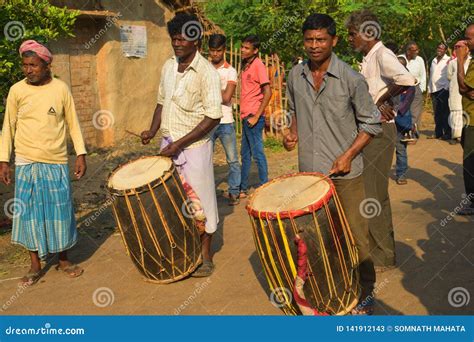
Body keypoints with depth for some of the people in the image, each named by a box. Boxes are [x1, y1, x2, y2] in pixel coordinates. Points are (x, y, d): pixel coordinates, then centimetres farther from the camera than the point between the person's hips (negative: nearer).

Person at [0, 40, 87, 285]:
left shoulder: (61, 88, -2)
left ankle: (63, 260, 25)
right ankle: (35, 266, 19)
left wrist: (81, 154, -1)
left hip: (57, 163, 0)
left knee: (60, 211, 7)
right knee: (29, 212, 4)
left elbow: (73, 123, 4)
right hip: (27, 164, 0)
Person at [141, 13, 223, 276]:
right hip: (168, 144, 6)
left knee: (200, 200, 5)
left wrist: (180, 143, -20)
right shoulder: (168, 66, 7)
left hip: (194, 146, -6)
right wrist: (153, 131, 3)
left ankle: (205, 256, 19)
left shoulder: (206, 72, -14)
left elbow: (213, 117, -17)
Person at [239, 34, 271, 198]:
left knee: (257, 153, -2)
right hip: (245, 116, 9)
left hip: (253, 116, -9)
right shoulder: (246, 65, 13)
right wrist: (243, 114, 11)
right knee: (245, 154, 14)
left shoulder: (258, 65, -12)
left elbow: (267, 93, -18)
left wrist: (256, 116, -19)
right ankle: (243, 188, 24)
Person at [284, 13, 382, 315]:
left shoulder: (351, 79, -11)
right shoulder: (295, 76, 3)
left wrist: (349, 155, -15)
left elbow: (371, 123, -4)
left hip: (345, 173, -4)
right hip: (308, 170, 4)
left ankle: (366, 293, 20)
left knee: (355, 236, 2)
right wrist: (293, 132, 1)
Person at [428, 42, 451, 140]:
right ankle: (438, 133, 14)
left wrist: (447, 88, -15)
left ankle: (447, 134, -3)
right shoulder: (434, 61, 18)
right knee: (437, 113, 9)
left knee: (445, 113, -6)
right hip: (434, 90, 6)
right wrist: (429, 88, 14)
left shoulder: (448, 60, -3)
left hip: (443, 89, -6)